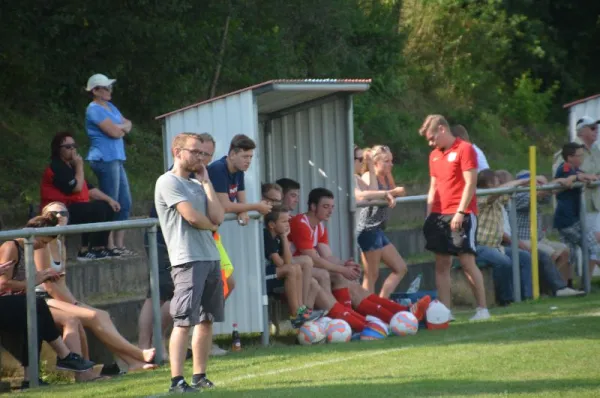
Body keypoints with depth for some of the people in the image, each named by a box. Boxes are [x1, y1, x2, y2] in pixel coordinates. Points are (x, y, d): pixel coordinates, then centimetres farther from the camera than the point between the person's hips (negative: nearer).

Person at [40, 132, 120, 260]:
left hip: (74, 208, 10)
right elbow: (76, 188, -21)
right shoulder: (57, 168, -14)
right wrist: (80, 167, -11)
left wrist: (109, 199, 7)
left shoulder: (71, 166, 18)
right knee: (97, 209, -26)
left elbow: (89, 189, 17)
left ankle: (100, 247, 0)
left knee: (108, 208, 5)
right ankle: (85, 249, -22)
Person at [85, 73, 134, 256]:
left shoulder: (109, 107, 19)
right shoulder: (95, 109, -11)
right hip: (105, 159, -10)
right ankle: (110, 246, -4)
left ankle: (119, 244, 13)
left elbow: (127, 124, 15)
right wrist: (122, 128, 3)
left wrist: (122, 127, -8)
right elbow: (114, 132, -18)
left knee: (124, 203, 9)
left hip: (117, 159, 10)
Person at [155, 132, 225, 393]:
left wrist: (206, 181, 6)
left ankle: (200, 376, 14)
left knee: (207, 320, 9)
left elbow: (218, 218, 4)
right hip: (188, 260, -8)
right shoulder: (168, 182, -6)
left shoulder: (197, 184, 18)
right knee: (184, 321, -12)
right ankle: (177, 381, -14)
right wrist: (211, 225, 6)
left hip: (211, 258, 8)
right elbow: (192, 217, -15)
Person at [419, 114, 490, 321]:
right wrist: (429, 216, 11)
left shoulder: (464, 149, -6)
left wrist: (460, 212, -17)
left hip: (461, 214, -7)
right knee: (442, 263, 3)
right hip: (439, 215, 7)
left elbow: (470, 183, -11)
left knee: (467, 261, -9)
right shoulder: (434, 155, 16)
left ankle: (482, 308, -3)